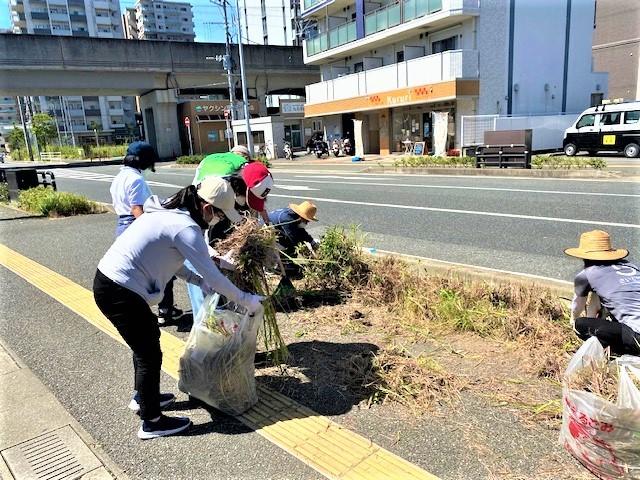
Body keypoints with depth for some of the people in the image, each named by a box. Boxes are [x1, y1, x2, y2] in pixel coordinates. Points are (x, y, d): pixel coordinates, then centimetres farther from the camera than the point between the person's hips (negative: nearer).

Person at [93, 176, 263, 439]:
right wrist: (246, 300, -4)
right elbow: (213, 275, -16)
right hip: (120, 293, -10)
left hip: (108, 281, 10)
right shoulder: (186, 228, -20)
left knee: (147, 340, 26)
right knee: (150, 355, 5)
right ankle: (152, 422, 22)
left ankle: (143, 397, 46)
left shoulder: (168, 211, 9)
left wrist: (198, 281, 12)